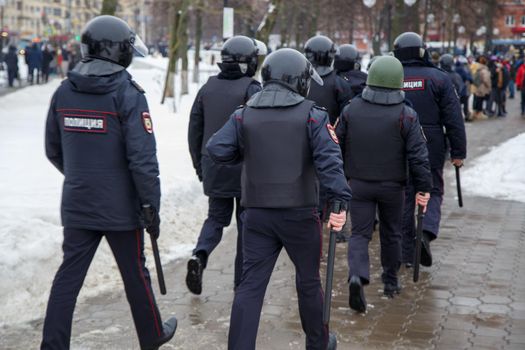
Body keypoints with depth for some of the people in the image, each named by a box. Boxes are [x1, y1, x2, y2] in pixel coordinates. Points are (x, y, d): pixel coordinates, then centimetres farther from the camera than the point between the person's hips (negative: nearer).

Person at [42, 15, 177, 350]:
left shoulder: (64, 92, 2)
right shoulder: (128, 95, -15)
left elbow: (54, 150, 11)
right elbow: (142, 158, -19)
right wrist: (152, 206, -10)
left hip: (77, 206, 4)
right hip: (121, 207, -4)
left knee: (69, 275, 9)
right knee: (135, 274, 13)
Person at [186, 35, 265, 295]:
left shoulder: (208, 88, 6)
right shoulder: (251, 89, -11)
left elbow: (194, 130, 10)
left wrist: (199, 164, 19)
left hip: (213, 166, 4)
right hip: (245, 166, -4)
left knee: (216, 217, 16)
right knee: (246, 222, 9)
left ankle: (199, 255, -10)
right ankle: (242, 279, 14)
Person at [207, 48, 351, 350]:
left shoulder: (244, 115, 3)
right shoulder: (312, 115, -5)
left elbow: (217, 150, -6)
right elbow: (329, 160, -18)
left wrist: (248, 155, 12)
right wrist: (340, 201, -23)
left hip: (257, 214, 2)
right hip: (300, 213, -2)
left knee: (251, 285, 5)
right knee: (309, 282, 16)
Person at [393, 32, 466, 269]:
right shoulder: (439, 78, -4)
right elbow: (454, 119, -5)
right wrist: (458, 152, 1)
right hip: (432, 149, -1)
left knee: (404, 196, 10)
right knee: (433, 192, 12)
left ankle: (407, 252, 14)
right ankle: (427, 232, -14)